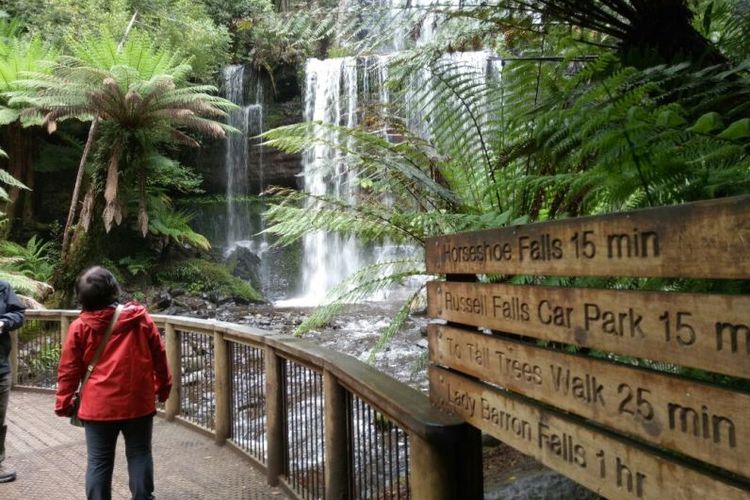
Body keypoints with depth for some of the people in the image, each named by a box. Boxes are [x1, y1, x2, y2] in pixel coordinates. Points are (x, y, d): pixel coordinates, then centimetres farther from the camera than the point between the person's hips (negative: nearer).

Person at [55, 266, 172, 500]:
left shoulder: (79, 327, -6)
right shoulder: (141, 318, -5)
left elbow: (69, 370, 0)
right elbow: (159, 356, 2)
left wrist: (63, 403, 13)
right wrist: (163, 387, 15)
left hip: (99, 406, 0)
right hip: (139, 402, 1)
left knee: (99, 462, 11)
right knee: (139, 455, 12)